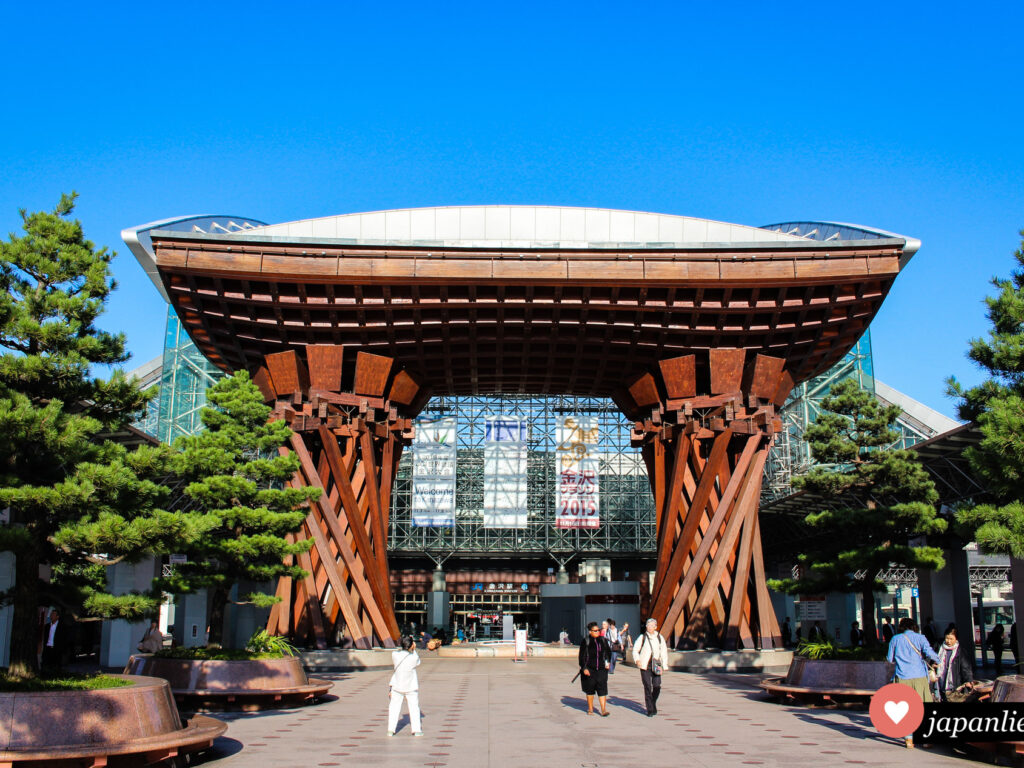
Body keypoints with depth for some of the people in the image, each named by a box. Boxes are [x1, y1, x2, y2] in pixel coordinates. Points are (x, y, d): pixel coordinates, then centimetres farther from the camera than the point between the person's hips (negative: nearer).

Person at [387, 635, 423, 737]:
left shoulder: (394, 654, -11)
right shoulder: (414, 657, -17)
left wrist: (404, 647, 6)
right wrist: (413, 650, 3)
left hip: (396, 685, 2)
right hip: (410, 686, -2)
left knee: (394, 706, 12)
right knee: (414, 706, 9)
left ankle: (391, 729, 11)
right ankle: (416, 729, 9)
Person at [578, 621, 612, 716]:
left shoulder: (603, 640, 6)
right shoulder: (585, 641, -4)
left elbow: (608, 652, 21)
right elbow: (582, 656, -5)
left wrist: (607, 662, 13)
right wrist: (584, 668, -12)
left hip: (601, 669, 2)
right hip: (589, 669, -2)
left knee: (602, 689, -6)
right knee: (590, 689, 9)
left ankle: (603, 710, -6)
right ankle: (590, 708, 24)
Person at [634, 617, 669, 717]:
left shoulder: (660, 638, 8)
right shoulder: (642, 637, 2)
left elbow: (664, 652, 14)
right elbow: (635, 650, 6)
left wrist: (664, 666, 8)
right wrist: (637, 660, -12)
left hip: (656, 666, 2)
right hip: (644, 666, -2)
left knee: (657, 687, -4)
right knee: (647, 687, -5)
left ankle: (653, 704, 23)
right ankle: (649, 710, 4)